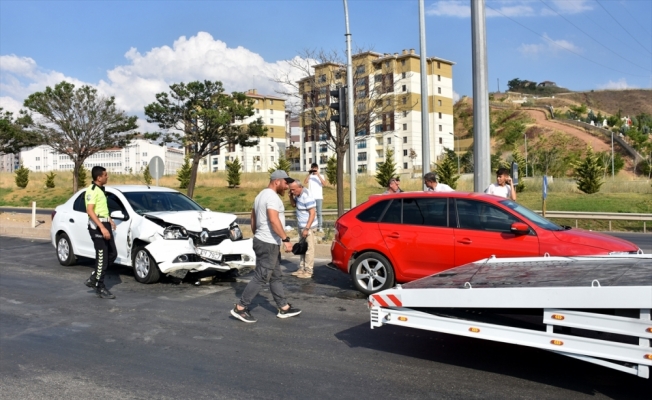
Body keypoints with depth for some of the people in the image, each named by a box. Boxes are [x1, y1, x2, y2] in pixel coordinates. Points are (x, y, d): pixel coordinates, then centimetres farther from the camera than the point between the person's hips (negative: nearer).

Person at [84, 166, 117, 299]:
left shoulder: (101, 189, 15)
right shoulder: (92, 191, -14)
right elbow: (90, 211, -23)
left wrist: (110, 220, 24)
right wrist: (102, 228, -29)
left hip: (105, 224, 9)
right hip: (97, 226, -9)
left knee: (112, 254, 10)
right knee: (102, 257, -5)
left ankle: (94, 279, 20)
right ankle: (100, 288, 3)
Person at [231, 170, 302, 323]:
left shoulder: (261, 195, 16)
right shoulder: (272, 196, -16)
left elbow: (253, 220, 20)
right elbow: (274, 220, -27)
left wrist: (258, 236, 25)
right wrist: (286, 239, -27)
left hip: (263, 241, 11)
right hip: (269, 244, -11)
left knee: (275, 277, 14)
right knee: (261, 278, -5)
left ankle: (284, 308, 20)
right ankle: (240, 308, 0)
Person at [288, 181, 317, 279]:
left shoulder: (307, 197, -22)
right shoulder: (298, 195, 6)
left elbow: (312, 213, -22)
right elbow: (293, 205, 22)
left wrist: (307, 228, -24)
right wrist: (291, 196, 2)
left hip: (307, 227, -10)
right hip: (302, 226, 10)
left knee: (309, 249, -4)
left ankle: (308, 271, 1)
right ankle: (302, 269, 24)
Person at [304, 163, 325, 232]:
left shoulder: (321, 176, 7)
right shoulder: (309, 176, 7)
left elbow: (324, 183, -11)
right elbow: (305, 182, -10)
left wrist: (318, 174, -17)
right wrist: (309, 174, -15)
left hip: (319, 197, 0)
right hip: (311, 197, 0)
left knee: (319, 213, 0)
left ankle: (320, 227, 3)